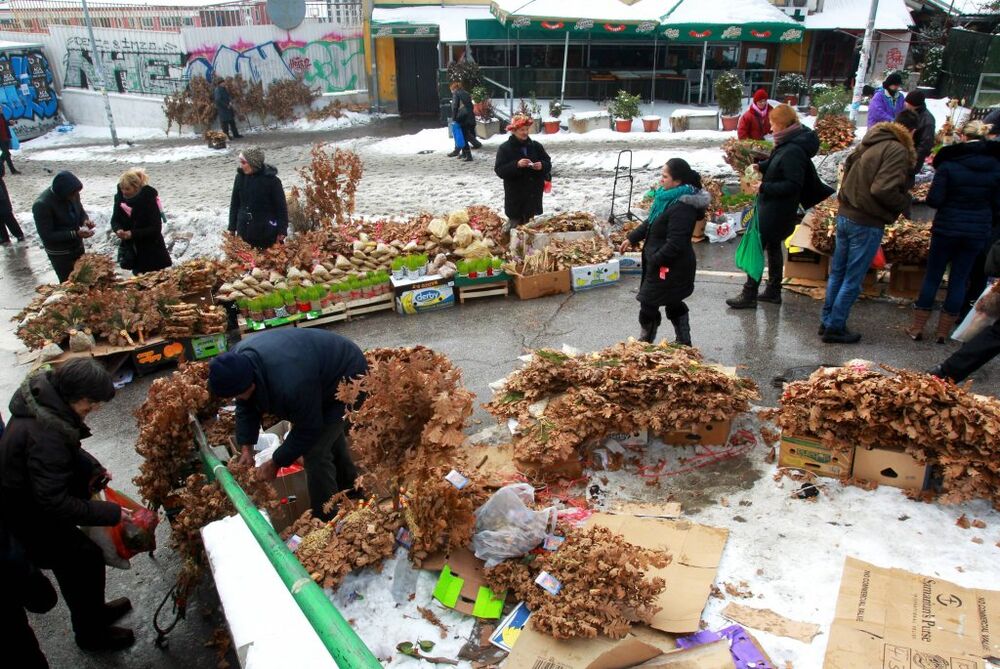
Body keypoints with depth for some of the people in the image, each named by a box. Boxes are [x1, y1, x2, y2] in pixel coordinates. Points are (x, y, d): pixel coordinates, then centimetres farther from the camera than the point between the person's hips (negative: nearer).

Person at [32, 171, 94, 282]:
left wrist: (85, 220, -12)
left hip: (77, 245, 6)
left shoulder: (72, 194, -10)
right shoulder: (42, 205, -27)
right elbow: (47, 236, -24)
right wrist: (75, 234, -31)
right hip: (59, 253, -6)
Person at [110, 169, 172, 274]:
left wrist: (133, 233, -28)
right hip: (131, 249, 5)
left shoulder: (148, 199, -19)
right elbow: (115, 220, 5)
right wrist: (118, 229, -19)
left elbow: (156, 228, -20)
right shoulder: (120, 198, -4)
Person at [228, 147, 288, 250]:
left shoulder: (271, 180, -13)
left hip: (266, 231, -4)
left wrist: (282, 231, -10)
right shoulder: (240, 177, 0)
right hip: (245, 231, 4)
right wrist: (232, 227, 10)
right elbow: (234, 203, 9)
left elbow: (281, 206, -8)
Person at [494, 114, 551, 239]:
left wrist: (542, 166, -13)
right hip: (515, 195, -3)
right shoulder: (505, 148, -5)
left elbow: (548, 164, 11)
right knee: (515, 221, 0)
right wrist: (516, 164, -26)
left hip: (533, 193, 3)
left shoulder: (536, 146, 6)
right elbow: (499, 170, -12)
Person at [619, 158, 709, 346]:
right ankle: (684, 343, 35)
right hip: (672, 266, 10)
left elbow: (675, 244, -28)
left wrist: (654, 261, -20)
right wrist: (632, 238, 16)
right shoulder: (671, 198, 5)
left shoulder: (681, 207, -26)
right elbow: (651, 223, 18)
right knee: (674, 304, 21)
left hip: (668, 268, -10)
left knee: (649, 306, 1)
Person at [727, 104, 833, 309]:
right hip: (772, 207, 10)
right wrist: (761, 166, 3)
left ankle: (749, 295, 2)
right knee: (773, 246, 18)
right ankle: (773, 291, 31)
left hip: (776, 211, -10)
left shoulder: (793, 151, -24)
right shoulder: (787, 144, 5)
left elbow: (793, 185, -26)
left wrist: (764, 187, -25)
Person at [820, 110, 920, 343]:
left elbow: (848, 166, 18)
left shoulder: (870, 143, 8)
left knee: (837, 272, 17)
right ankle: (835, 328, 9)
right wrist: (905, 201, -6)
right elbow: (883, 190, -23)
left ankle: (828, 322, 26)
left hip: (845, 214, 8)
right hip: (866, 223, -8)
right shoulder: (898, 151, -15)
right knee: (852, 280, 2)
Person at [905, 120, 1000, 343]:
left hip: (947, 228, -3)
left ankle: (917, 328, 14)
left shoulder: (949, 163, -13)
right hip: (978, 231, 3)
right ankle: (943, 332, 16)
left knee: (932, 277, 9)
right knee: (959, 279, 10)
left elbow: (934, 200, -14)